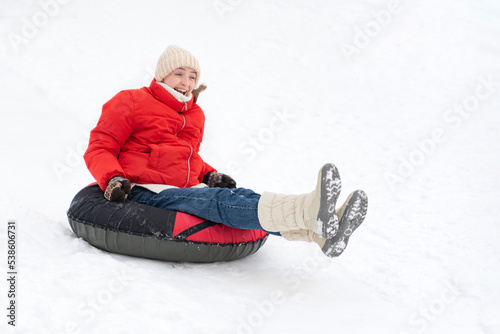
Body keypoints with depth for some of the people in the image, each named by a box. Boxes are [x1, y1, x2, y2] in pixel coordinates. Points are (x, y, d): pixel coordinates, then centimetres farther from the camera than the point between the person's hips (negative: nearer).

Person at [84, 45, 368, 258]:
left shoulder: (195, 115, 21)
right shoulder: (131, 102, 3)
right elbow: (99, 149, 1)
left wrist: (211, 175, 13)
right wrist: (112, 179, -19)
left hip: (189, 189, 6)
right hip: (147, 192, -6)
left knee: (240, 196, -26)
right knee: (219, 201, -33)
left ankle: (321, 230, -51)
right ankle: (309, 211, -61)